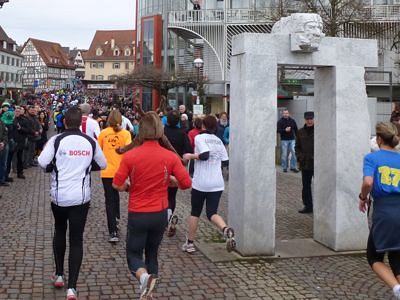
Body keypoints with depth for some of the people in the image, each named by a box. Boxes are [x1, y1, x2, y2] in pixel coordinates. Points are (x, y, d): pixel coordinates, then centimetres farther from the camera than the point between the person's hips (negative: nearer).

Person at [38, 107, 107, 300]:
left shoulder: (56, 140, -7)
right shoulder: (91, 142, 2)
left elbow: (42, 162, -14)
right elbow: (103, 164, 13)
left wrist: (53, 166, 7)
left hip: (59, 196, 0)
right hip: (81, 197, 1)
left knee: (59, 231, 24)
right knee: (76, 239, 2)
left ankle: (59, 275, 30)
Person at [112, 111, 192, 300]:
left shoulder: (130, 156, -13)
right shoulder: (170, 157, -9)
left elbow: (117, 185, -9)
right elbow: (186, 184, -7)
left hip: (137, 214, -2)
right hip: (160, 214, 2)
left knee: (133, 253, 11)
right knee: (152, 253, 20)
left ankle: (143, 276, -19)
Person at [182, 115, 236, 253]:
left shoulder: (199, 137, -6)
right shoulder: (218, 141, 11)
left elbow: (204, 155, -21)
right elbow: (225, 161, 11)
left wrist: (190, 156, -6)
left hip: (200, 183, -4)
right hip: (217, 183, 4)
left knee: (195, 212, 13)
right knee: (212, 212, 5)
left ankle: (189, 243, 19)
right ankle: (226, 229, -26)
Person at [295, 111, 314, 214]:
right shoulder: (300, 132, 9)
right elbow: (297, 147, 17)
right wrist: (299, 156, 1)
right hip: (305, 164, 5)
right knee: (306, 186, 11)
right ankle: (308, 206, 21)